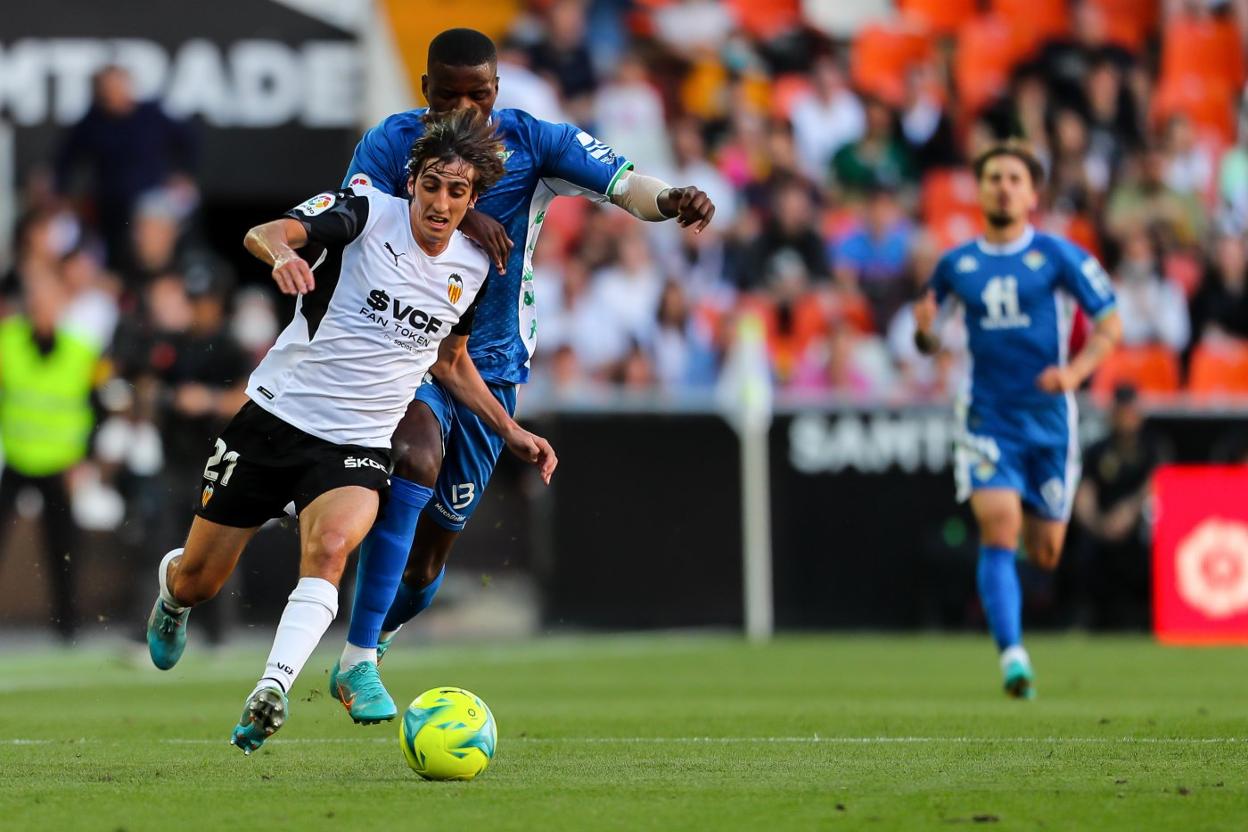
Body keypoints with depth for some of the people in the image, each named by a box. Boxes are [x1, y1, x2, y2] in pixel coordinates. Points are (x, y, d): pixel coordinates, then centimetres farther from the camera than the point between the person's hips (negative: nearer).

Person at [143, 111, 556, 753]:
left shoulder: (471, 268, 5)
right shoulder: (367, 215, -11)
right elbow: (265, 233, -29)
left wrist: (509, 430, 18)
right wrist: (281, 253, -53)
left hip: (356, 448, 2)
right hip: (276, 417, -2)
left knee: (330, 548, -31)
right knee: (199, 580, 8)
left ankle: (272, 690, -40)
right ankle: (171, 591, 45)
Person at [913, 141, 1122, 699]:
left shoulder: (1057, 256, -1)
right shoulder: (956, 266, 6)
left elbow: (1110, 324, -2)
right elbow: (929, 341, 15)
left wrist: (1076, 371, -19)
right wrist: (925, 333, -10)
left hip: (1048, 419, 0)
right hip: (987, 419, 0)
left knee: (1044, 554, 7)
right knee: (998, 529, -20)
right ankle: (1012, 656, -23)